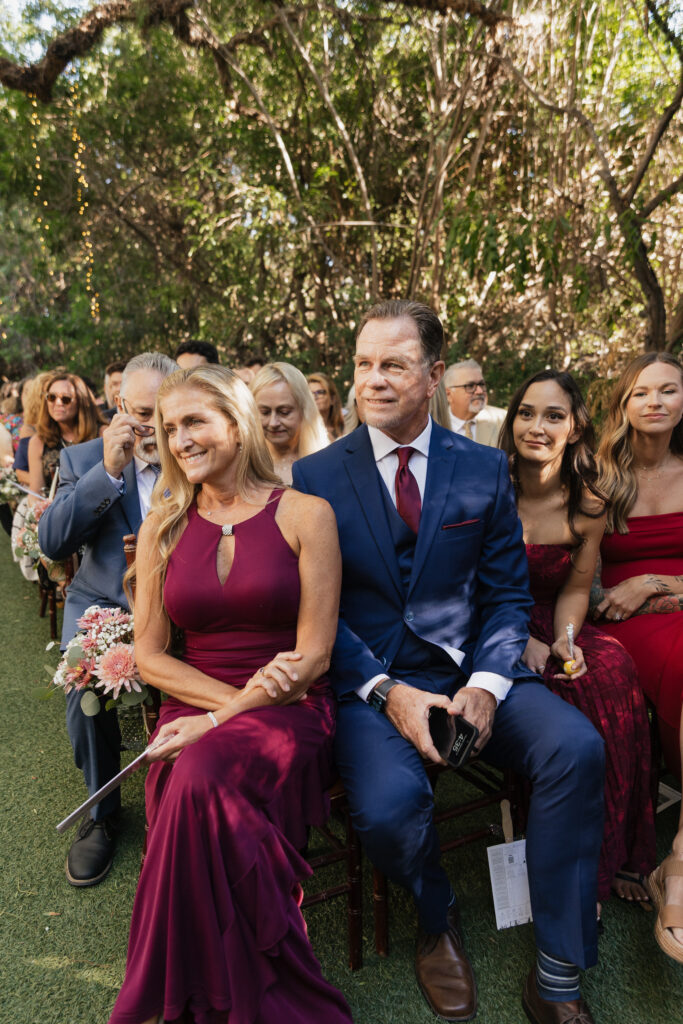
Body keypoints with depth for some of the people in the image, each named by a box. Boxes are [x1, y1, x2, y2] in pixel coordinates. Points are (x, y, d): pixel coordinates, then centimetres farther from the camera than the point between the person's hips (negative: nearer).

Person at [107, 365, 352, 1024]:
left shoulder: (305, 514, -1)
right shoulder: (163, 525, 9)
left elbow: (312, 657, -5)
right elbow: (149, 655, 7)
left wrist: (219, 720, -15)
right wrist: (238, 693, -9)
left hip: (290, 712, -2)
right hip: (193, 706, 3)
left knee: (203, 779, -32)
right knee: (202, 805, -29)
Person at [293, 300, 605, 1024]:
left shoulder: (484, 469, 5)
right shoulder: (315, 476, -1)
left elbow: (507, 594, 5)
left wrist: (486, 684, -12)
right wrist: (386, 691, -15)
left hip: (471, 669, 3)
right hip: (370, 679, -2)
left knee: (576, 747, -22)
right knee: (387, 804, -28)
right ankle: (437, 920, 12)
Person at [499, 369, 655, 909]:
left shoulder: (588, 507, -2)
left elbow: (575, 589, 7)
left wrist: (564, 639, -12)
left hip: (551, 627, 4)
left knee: (614, 671, -23)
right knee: (572, 691, -27)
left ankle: (614, 857, -1)